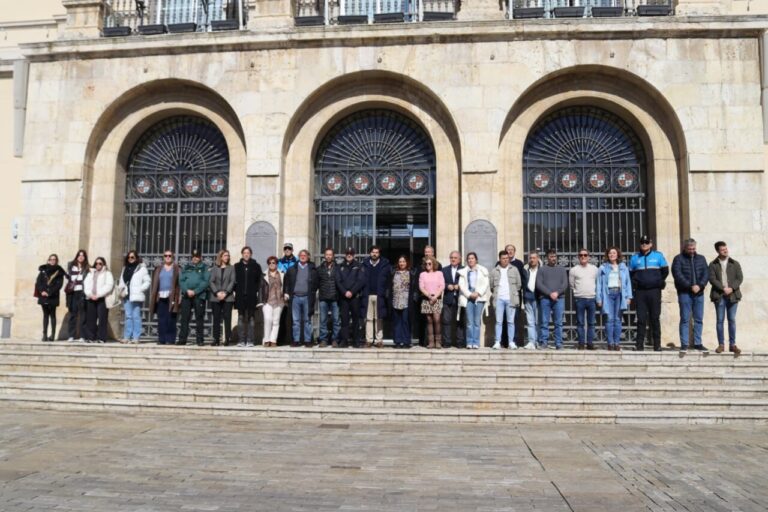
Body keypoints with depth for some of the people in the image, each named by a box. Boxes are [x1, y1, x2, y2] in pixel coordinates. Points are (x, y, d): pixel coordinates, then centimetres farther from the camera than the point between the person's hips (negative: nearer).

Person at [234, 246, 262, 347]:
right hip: (240, 297, 1)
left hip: (251, 296, -1)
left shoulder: (256, 266, 6)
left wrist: (259, 297, -5)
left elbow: (259, 282, 3)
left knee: (251, 318, 1)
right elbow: (234, 281, 9)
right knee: (241, 318, 4)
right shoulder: (237, 266, 10)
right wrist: (236, 292, -3)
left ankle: (250, 340, 3)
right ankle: (241, 340, 7)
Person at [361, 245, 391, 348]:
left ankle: (379, 340, 7)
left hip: (379, 296, -1)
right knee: (368, 318, 2)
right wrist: (363, 292, -2)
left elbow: (389, 279, 2)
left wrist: (385, 293, -7)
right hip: (368, 295, 1)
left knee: (379, 319, 3)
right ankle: (369, 340, 5)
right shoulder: (365, 265, 9)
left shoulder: (385, 265, 5)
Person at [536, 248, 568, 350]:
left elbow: (565, 284, 8)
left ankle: (559, 343, 2)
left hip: (559, 298, 1)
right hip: (545, 298, -1)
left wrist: (557, 293, -9)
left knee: (558, 323, -1)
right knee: (544, 322, -3)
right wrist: (549, 293, -9)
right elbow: (539, 284, 1)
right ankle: (543, 342, 0)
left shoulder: (562, 269, 17)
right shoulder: (542, 269, 12)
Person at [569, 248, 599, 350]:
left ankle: (590, 343, 8)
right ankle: (581, 343, 3)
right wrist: (577, 292, 8)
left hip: (592, 298, 1)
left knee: (591, 323, 4)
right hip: (579, 299, -1)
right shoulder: (574, 270, 4)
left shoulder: (594, 269, 9)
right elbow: (571, 285, 11)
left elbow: (598, 283, 15)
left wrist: (596, 294, 8)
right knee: (580, 322, 0)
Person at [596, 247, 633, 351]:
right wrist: (599, 298, -1)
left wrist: (629, 296, 2)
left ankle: (617, 343, 4)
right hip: (608, 294, -1)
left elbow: (628, 282, 10)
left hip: (620, 294, 1)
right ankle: (610, 343, -3)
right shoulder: (603, 268, 8)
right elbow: (599, 284, 5)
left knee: (618, 319, 1)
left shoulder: (623, 267, 13)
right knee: (609, 319, -7)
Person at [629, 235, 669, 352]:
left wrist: (659, 282, 3)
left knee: (655, 318, 3)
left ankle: (657, 344, 7)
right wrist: (635, 284, 0)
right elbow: (631, 274, 12)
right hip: (640, 292, 1)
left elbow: (665, 271, 11)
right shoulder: (635, 257, 10)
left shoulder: (658, 256, 8)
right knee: (641, 319, -1)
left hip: (654, 291, -1)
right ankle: (639, 344, 1)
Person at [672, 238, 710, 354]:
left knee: (699, 319, 6)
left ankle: (698, 343, 14)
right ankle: (684, 345, 0)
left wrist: (700, 285, -12)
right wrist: (690, 286, -17)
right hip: (684, 293, -4)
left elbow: (706, 273, 4)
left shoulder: (701, 258, 15)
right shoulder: (678, 259, 2)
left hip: (699, 293, 4)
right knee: (685, 319, -3)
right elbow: (678, 275, -9)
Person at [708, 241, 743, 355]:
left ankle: (732, 344, 8)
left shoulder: (735, 263, 9)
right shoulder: (713, 264, 4)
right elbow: (712, 279, -4)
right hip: (719, 295, -1)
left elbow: (740, 278, 3)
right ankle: (721, 344, 7)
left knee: (732, 320, 3)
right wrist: (723, 288, -15)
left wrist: (731, 288, -12)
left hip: (732, 295, 1)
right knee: (720, 320, 1)